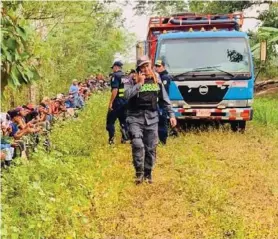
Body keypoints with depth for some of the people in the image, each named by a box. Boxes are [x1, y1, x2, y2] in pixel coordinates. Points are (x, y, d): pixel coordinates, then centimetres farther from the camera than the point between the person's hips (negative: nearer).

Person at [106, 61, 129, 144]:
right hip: (126, 101, 7)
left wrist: (110, 102, -18)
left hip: (117, 101, -7)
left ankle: (111, 140, -4)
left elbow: (115, 90, -20)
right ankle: (125, 138, 13)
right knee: (123, 120, 14)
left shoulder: (115, 75, -10)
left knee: (110, 121, 0)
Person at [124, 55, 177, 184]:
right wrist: (139, 83, -18)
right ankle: (139, 173, -4)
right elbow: (127, 95, -19)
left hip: (151, 119, 3)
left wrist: (171, 114, 7)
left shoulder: (156, 79, 7)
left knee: (151, 148, 5)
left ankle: (148, 173, 19)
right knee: (137, 144, -17)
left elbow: (164, 99, 11)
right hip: (135, 117, -3)